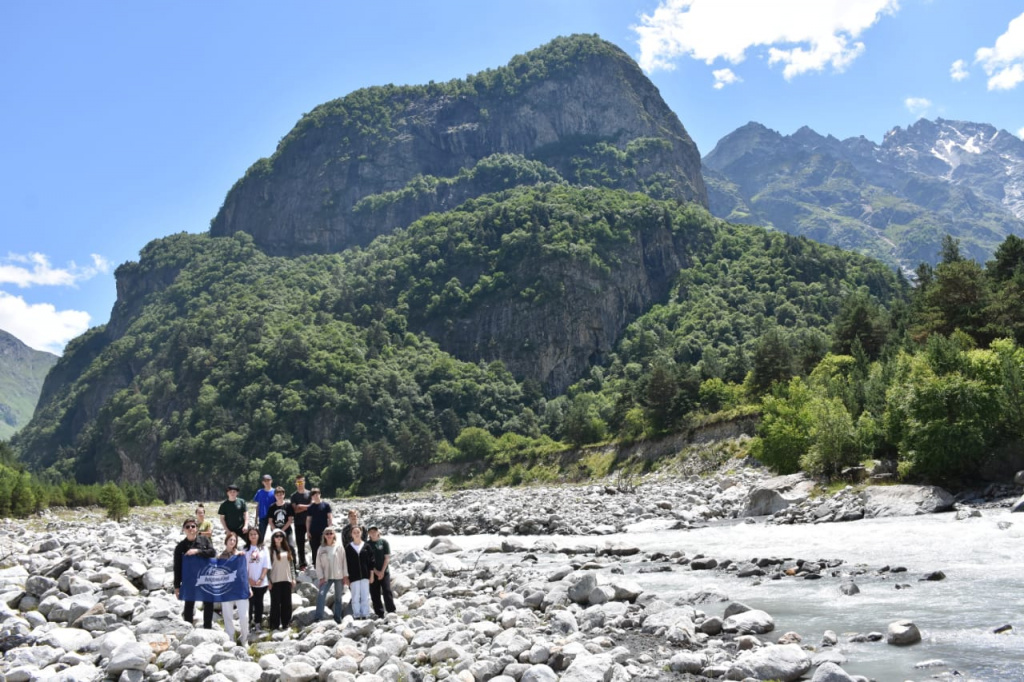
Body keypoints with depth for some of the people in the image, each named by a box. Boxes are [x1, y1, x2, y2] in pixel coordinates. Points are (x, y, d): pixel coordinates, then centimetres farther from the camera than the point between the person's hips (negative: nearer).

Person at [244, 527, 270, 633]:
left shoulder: (263, 549, 7)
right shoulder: (245, 550, 5)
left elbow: (266, 566, 2)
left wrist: (261, 579, -8)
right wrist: (249, 579, -9)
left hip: (261, 583, 1)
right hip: (249, 582, -1)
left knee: (259, 603, 5)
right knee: (250, 603, -3)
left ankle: (258, 624, 12)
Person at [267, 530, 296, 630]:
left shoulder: (287, 550, 13)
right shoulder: (270, 550, 1)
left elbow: (291, 565, 14)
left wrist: (293, 578, 8)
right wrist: (268, 580, -9)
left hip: (286, 580, 4)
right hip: (275, 580, -4)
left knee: (286, 602, 4)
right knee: (275, 602, -2)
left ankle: (285, 623, 11)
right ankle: (274, 624, 4)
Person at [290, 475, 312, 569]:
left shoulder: (309, 494, 5)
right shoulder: (294, 496, 7)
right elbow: (295, 510, -2)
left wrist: (301, 506, -10)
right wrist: (306, 507, -8)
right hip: (299, 523, 1)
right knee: (300, 544, 3)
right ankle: (302, 564, 10)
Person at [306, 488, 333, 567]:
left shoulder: (326, 505, 1)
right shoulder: (311, 507, 8)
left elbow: (330, 517, 0)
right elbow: (308, 519, 10)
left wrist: (329, 528, -7)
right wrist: (308, 531, 3)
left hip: (323, 531, -3)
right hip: (313, 532, 3)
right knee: (314, 549, 6)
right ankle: (315, 565, 16)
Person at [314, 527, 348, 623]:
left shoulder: (339, 547, 1)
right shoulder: (321, 549, 5)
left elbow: (344, 561, 1)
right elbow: (318, 564, 3)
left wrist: (345, 575, -3)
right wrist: (321, 577, -5)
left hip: (339, 576, 0)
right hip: (326, 577, 0)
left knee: (338, 597, 7)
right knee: (321, 595, -16)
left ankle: (337, 618, 17)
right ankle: (319, 617, -15)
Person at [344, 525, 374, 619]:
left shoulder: (366, 546, 5)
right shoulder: (348, 547, 3)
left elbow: (371, 560, 5)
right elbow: (346, 562, 3)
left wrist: (371, 574, 1)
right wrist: (346, 577, -1)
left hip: (365, 575, 1)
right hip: (353, 576, -1)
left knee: (365, 596, 3)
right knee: (355, 597, 1)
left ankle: (365, 614, 8)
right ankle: (356, 615, 6)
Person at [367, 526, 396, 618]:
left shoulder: (384, 542, 2)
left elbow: (387, 558, 0)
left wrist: (382, 571, -7)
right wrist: (376, 571, -7)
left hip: (384, 571, -2)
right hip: (372, 572, 2)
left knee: (387, 591, -8)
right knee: (375, 594, 2)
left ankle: (391, 612, -2)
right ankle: (380, 613, 8)